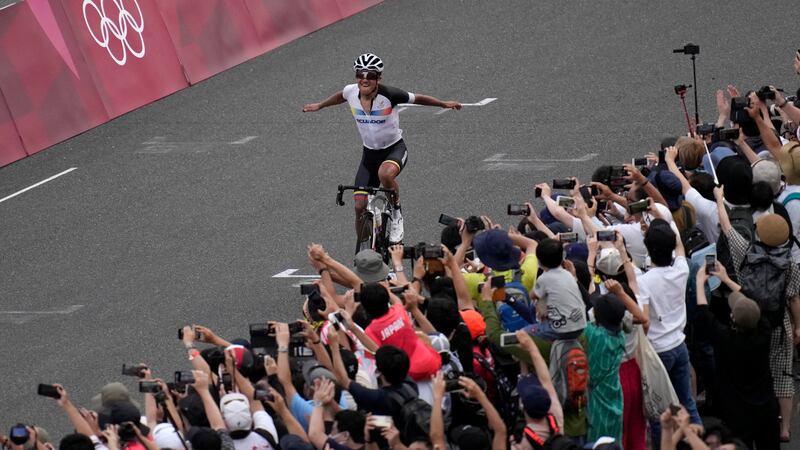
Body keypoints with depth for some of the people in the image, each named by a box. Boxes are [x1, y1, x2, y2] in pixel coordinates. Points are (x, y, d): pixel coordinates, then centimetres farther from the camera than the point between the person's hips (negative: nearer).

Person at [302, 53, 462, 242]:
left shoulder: (389, 94, -23)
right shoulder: (351, 92, -12)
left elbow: (417, 99, -7)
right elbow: (340, 97, 14)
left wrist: (445, 104, 2)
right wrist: (319, 106, 29)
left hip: (395, 148, -4)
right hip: (370, 153, 4)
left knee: (385, 173, -39)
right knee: (360, 206, -4)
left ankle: (396, 213, -11)